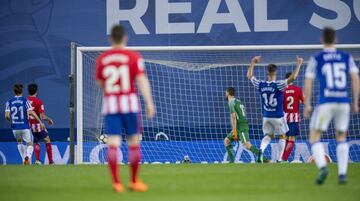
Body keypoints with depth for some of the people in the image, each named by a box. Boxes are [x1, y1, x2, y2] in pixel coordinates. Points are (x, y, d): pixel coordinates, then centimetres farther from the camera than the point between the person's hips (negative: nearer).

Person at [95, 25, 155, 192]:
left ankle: (116, 182, -11)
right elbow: (142, 80, -10)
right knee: (133, 143, 11)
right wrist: (149, 102, -13)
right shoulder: (133, 57, -3)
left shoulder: (101, 59, 4)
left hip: (109, 103, 2)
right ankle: (134, 181, 18)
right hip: (129, 103, -2)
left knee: (113, 144, -2)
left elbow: (100, 83, 13)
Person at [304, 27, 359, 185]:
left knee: (314, 138, 5)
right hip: (344, 102, 3)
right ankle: (342, 174, 10)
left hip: (325, 103, -3)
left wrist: (307, 105, 7)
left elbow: (308, 84, -1)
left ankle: (323, 167, -20)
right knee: (341, 138, 20)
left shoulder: (316, 59, 2)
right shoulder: (347, 57, 8)